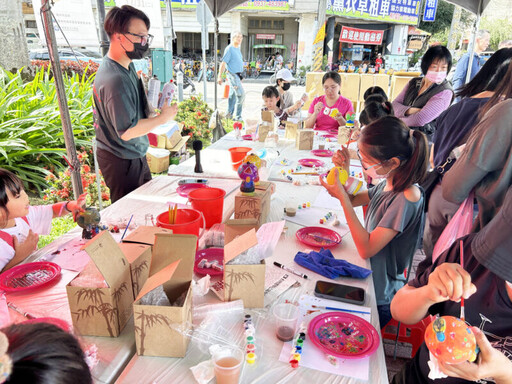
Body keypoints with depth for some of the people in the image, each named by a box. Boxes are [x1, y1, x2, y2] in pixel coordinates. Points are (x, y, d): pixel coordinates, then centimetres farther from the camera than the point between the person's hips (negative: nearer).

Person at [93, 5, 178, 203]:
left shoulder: (127, 65, 4)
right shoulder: (114, 79, -27)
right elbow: (127, 131, -27)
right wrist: (163, 118, -17)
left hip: (135, 154, 10)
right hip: (121, 161, -9)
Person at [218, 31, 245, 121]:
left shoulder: (238, 48, 16)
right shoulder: (229, 49, -11)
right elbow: (223, 63, -13)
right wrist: (219, 76, -15)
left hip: (237, 75, 9)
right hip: (232, 75, -9)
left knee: (233, 95, 14)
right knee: (241, 94, -12)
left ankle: (229, 114, 22)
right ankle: (238, 117, -6)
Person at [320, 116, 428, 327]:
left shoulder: (407, 198, -29)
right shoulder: (387, 184, -4)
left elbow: (366, 249, -29)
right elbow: (353, 199, 13)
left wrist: (342, 196, -29)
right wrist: (344, 172, -8)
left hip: (379, 301, -7)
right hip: (366, 281, 7)